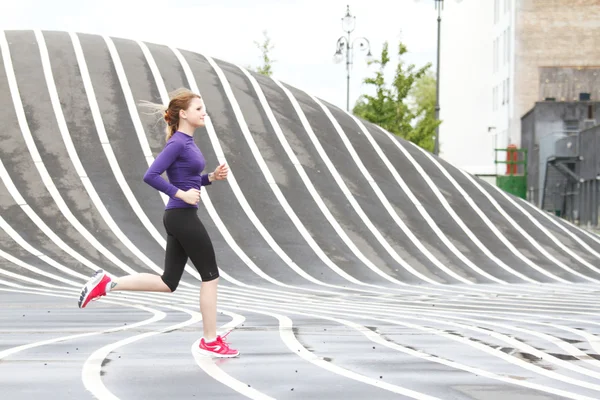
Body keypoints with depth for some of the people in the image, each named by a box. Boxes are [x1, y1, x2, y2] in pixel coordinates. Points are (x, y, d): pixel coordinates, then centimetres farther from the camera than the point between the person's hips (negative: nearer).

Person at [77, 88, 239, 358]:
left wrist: (212, 177, 9)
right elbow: (151, 176, -21)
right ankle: (210, 341, 7)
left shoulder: (187, 142, 14)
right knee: (210, 275, 0)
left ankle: (107, 283, 6)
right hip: (183, 217, -9)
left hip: (179, 218, 9)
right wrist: (181, 194, -21)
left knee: (168, 282, 9)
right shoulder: (177, 143, -14)